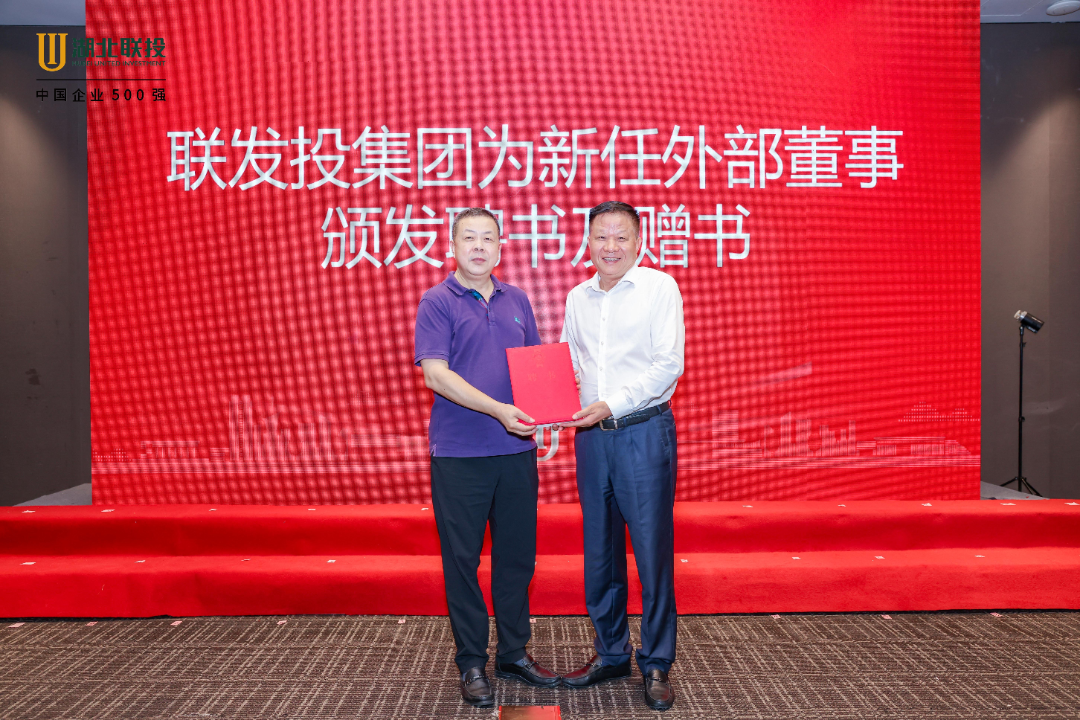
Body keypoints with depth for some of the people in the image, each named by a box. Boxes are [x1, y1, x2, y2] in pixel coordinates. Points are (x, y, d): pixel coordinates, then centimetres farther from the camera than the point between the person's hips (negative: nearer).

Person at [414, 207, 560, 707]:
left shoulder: (517, 301, 11)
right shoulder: (437, 302, -4)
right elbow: (435, 373, -15)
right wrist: (498, 409, -23)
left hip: (516, 450, 5)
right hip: (459, 454, -4)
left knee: (517, 555, 13)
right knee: (462, 559, 6)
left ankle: (514, 653, 29)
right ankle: (471, 663, 21)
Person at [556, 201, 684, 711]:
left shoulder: (659, 287, -3)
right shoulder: (577, 298, 13)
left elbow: (668, 364, -10)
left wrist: (612, 404, -18)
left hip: (644, 431, -5)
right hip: (591, 436, 5)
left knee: (652, 550, 1)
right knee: (599, 550, 12)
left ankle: (656, 665, 16)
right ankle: (610, 654, 28)